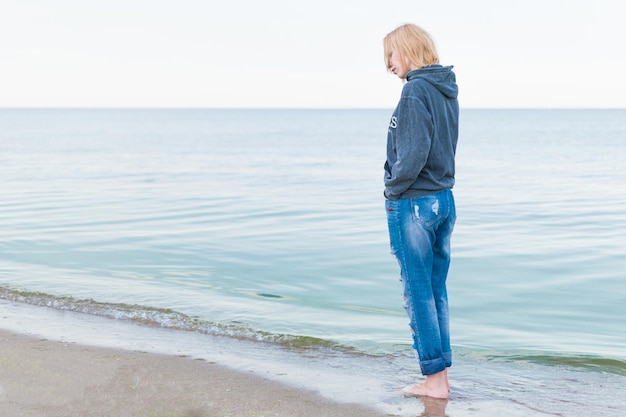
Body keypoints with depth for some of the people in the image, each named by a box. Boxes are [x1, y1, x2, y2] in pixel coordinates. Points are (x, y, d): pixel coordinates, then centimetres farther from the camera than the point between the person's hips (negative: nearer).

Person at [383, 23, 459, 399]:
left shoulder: (416, 90, -15)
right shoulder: (447, 89, 11)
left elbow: (414, 152, -21)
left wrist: (394, 188, -8)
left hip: (413, 202, -9)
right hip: (444, 199, 9)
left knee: (418, 294, 0)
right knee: (437, 292, 13)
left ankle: (434, 379, 5)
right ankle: (441, 377, 18)